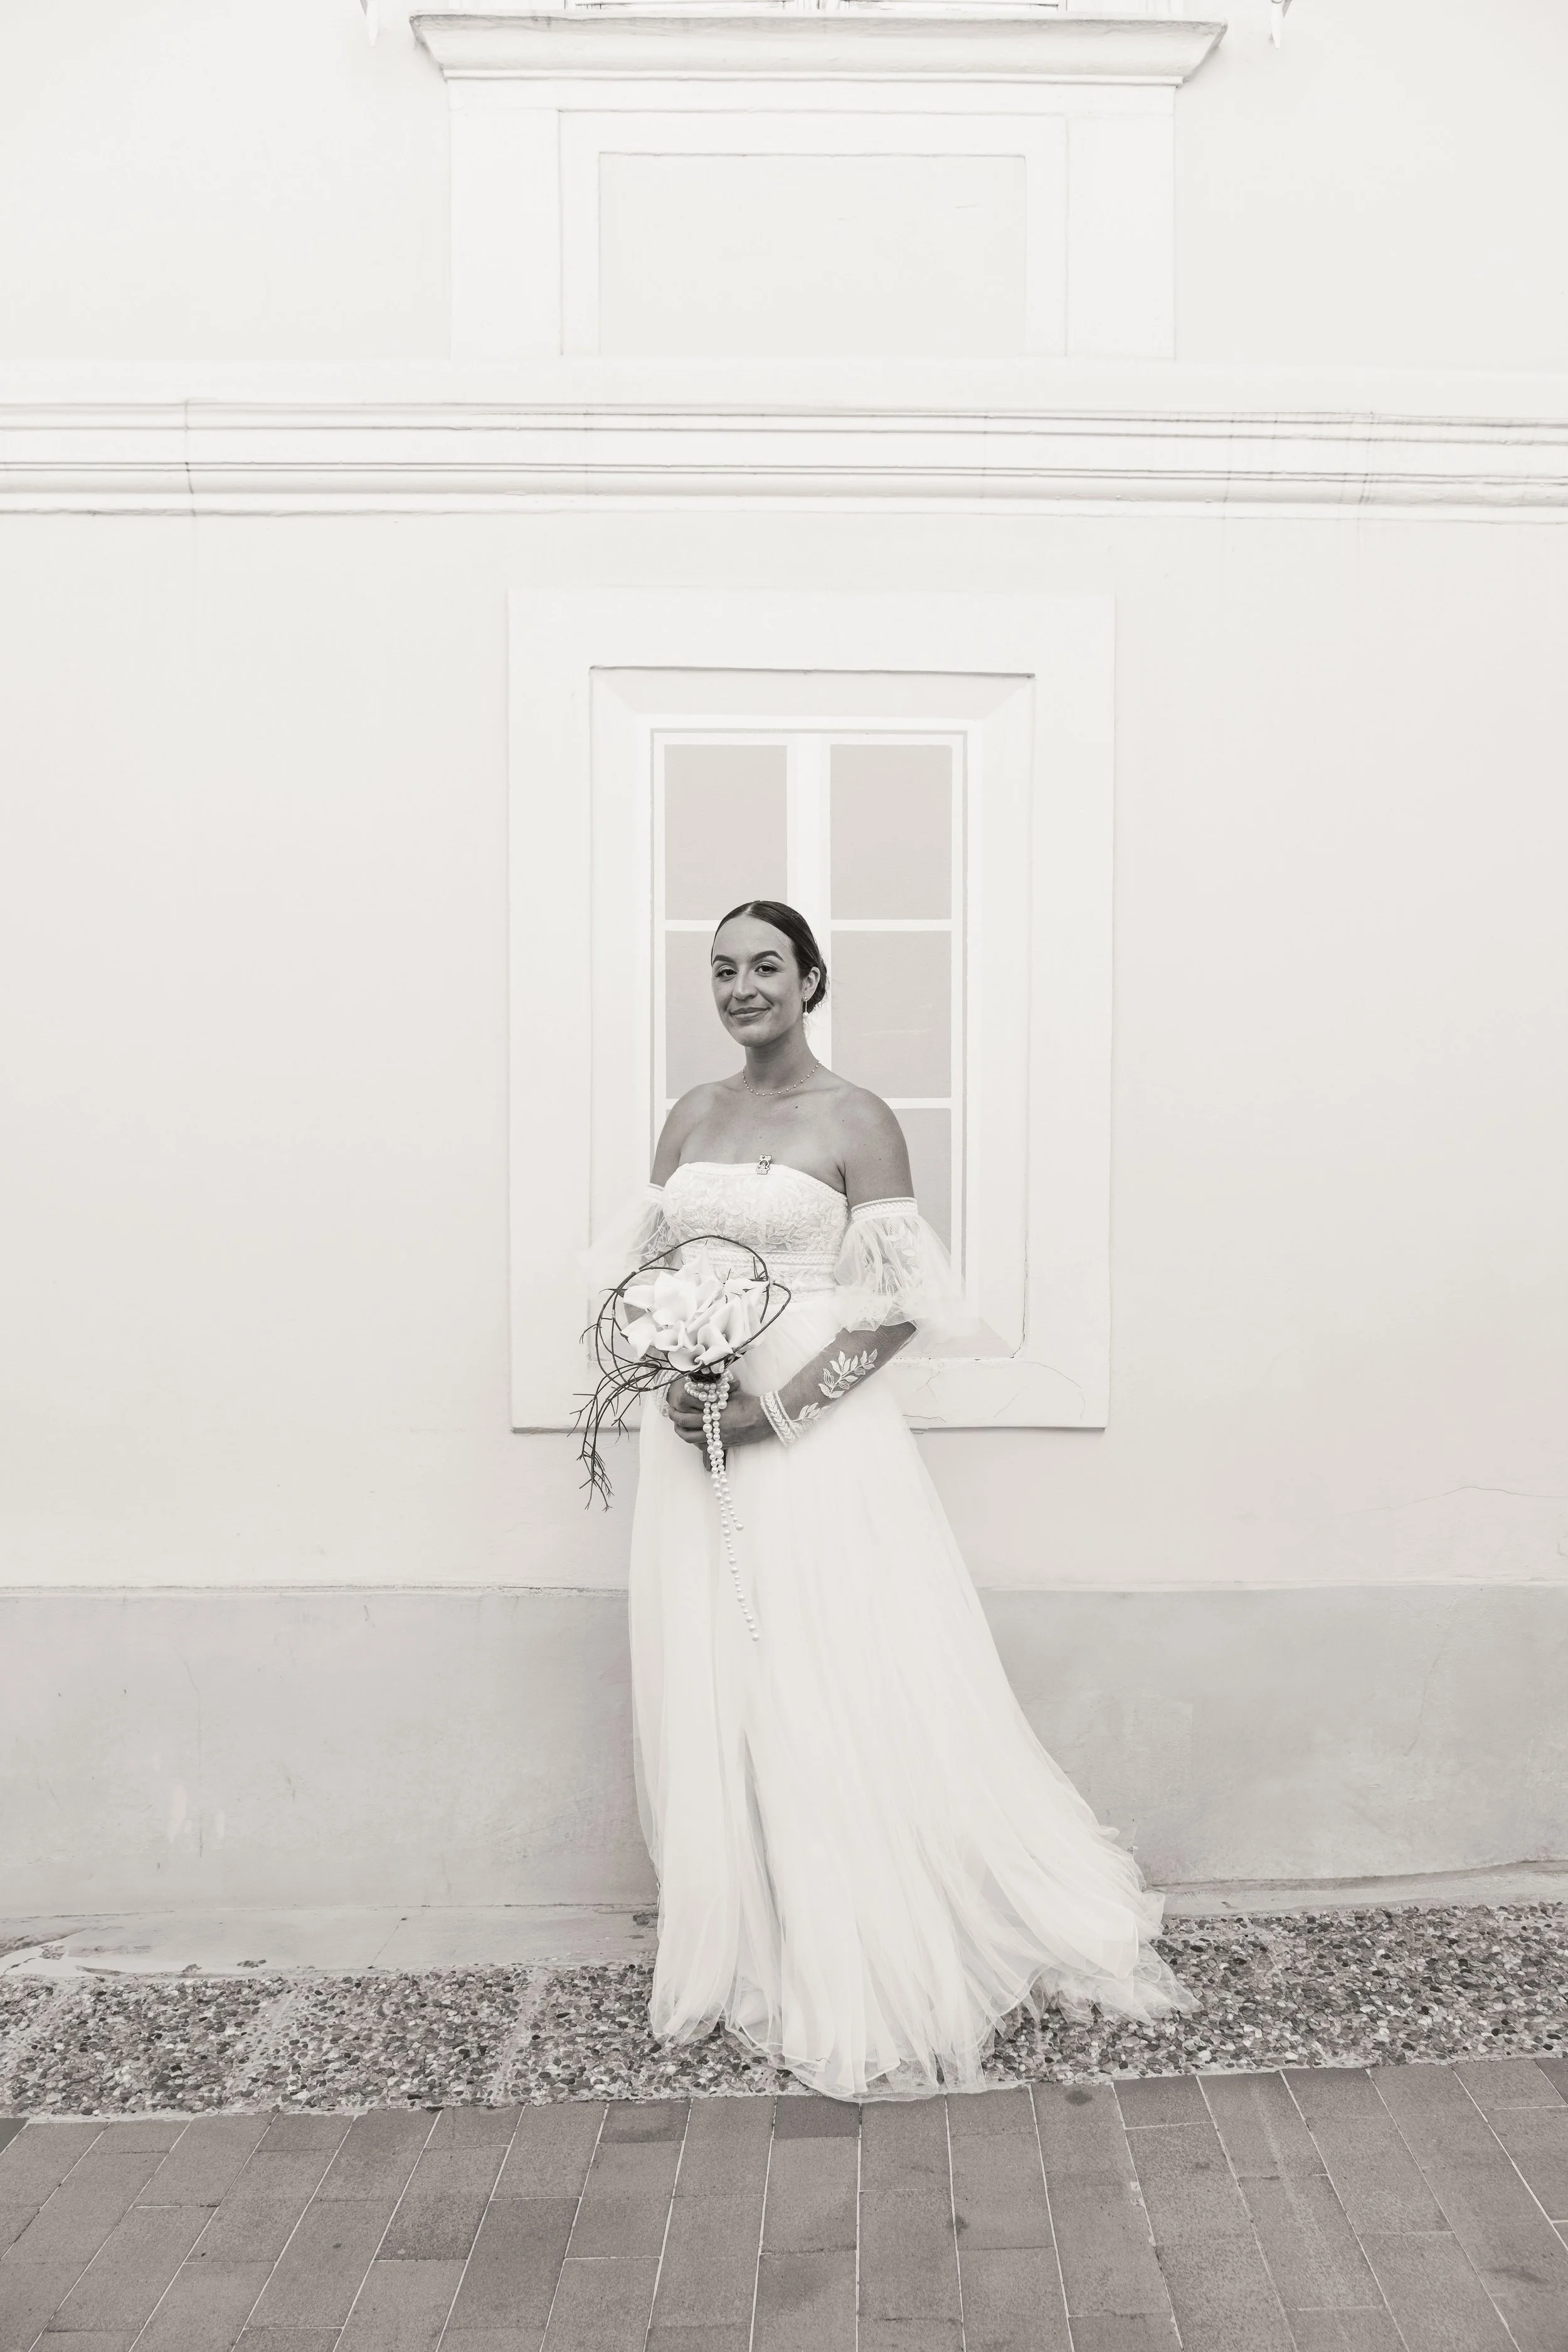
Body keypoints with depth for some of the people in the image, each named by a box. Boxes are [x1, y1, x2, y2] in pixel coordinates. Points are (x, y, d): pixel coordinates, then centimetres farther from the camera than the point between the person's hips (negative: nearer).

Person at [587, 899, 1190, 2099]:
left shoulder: (854, 1121, -5)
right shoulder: (692, 1117, 11)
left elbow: (901, 1308, -9)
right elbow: (639, 1261, 14)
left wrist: (776, 1409, -17)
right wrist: (670, 1374, -6)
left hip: (819, 1442, -5)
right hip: (698, 1439, 6)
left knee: (843, 1704, -1)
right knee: (710, 1703, 10)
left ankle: (868, 1979, 15)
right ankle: (742, 1955, 26)